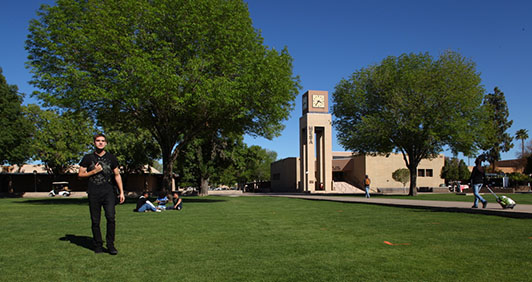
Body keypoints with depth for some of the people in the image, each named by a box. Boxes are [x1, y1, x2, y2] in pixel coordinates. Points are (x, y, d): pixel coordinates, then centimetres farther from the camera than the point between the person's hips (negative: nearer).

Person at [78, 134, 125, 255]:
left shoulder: (111, 158, 11)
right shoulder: (88, 158, 9)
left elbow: (117, 175, 14)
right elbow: (80, 174, 11)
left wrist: (121, 192, 8)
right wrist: (94, 171, -6)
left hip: (108, 192, 0)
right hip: (93, 193, 0)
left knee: (111, 217, -12)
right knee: (95, 221, 4)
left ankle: (110, 245, -1)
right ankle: (98, 245, 18)